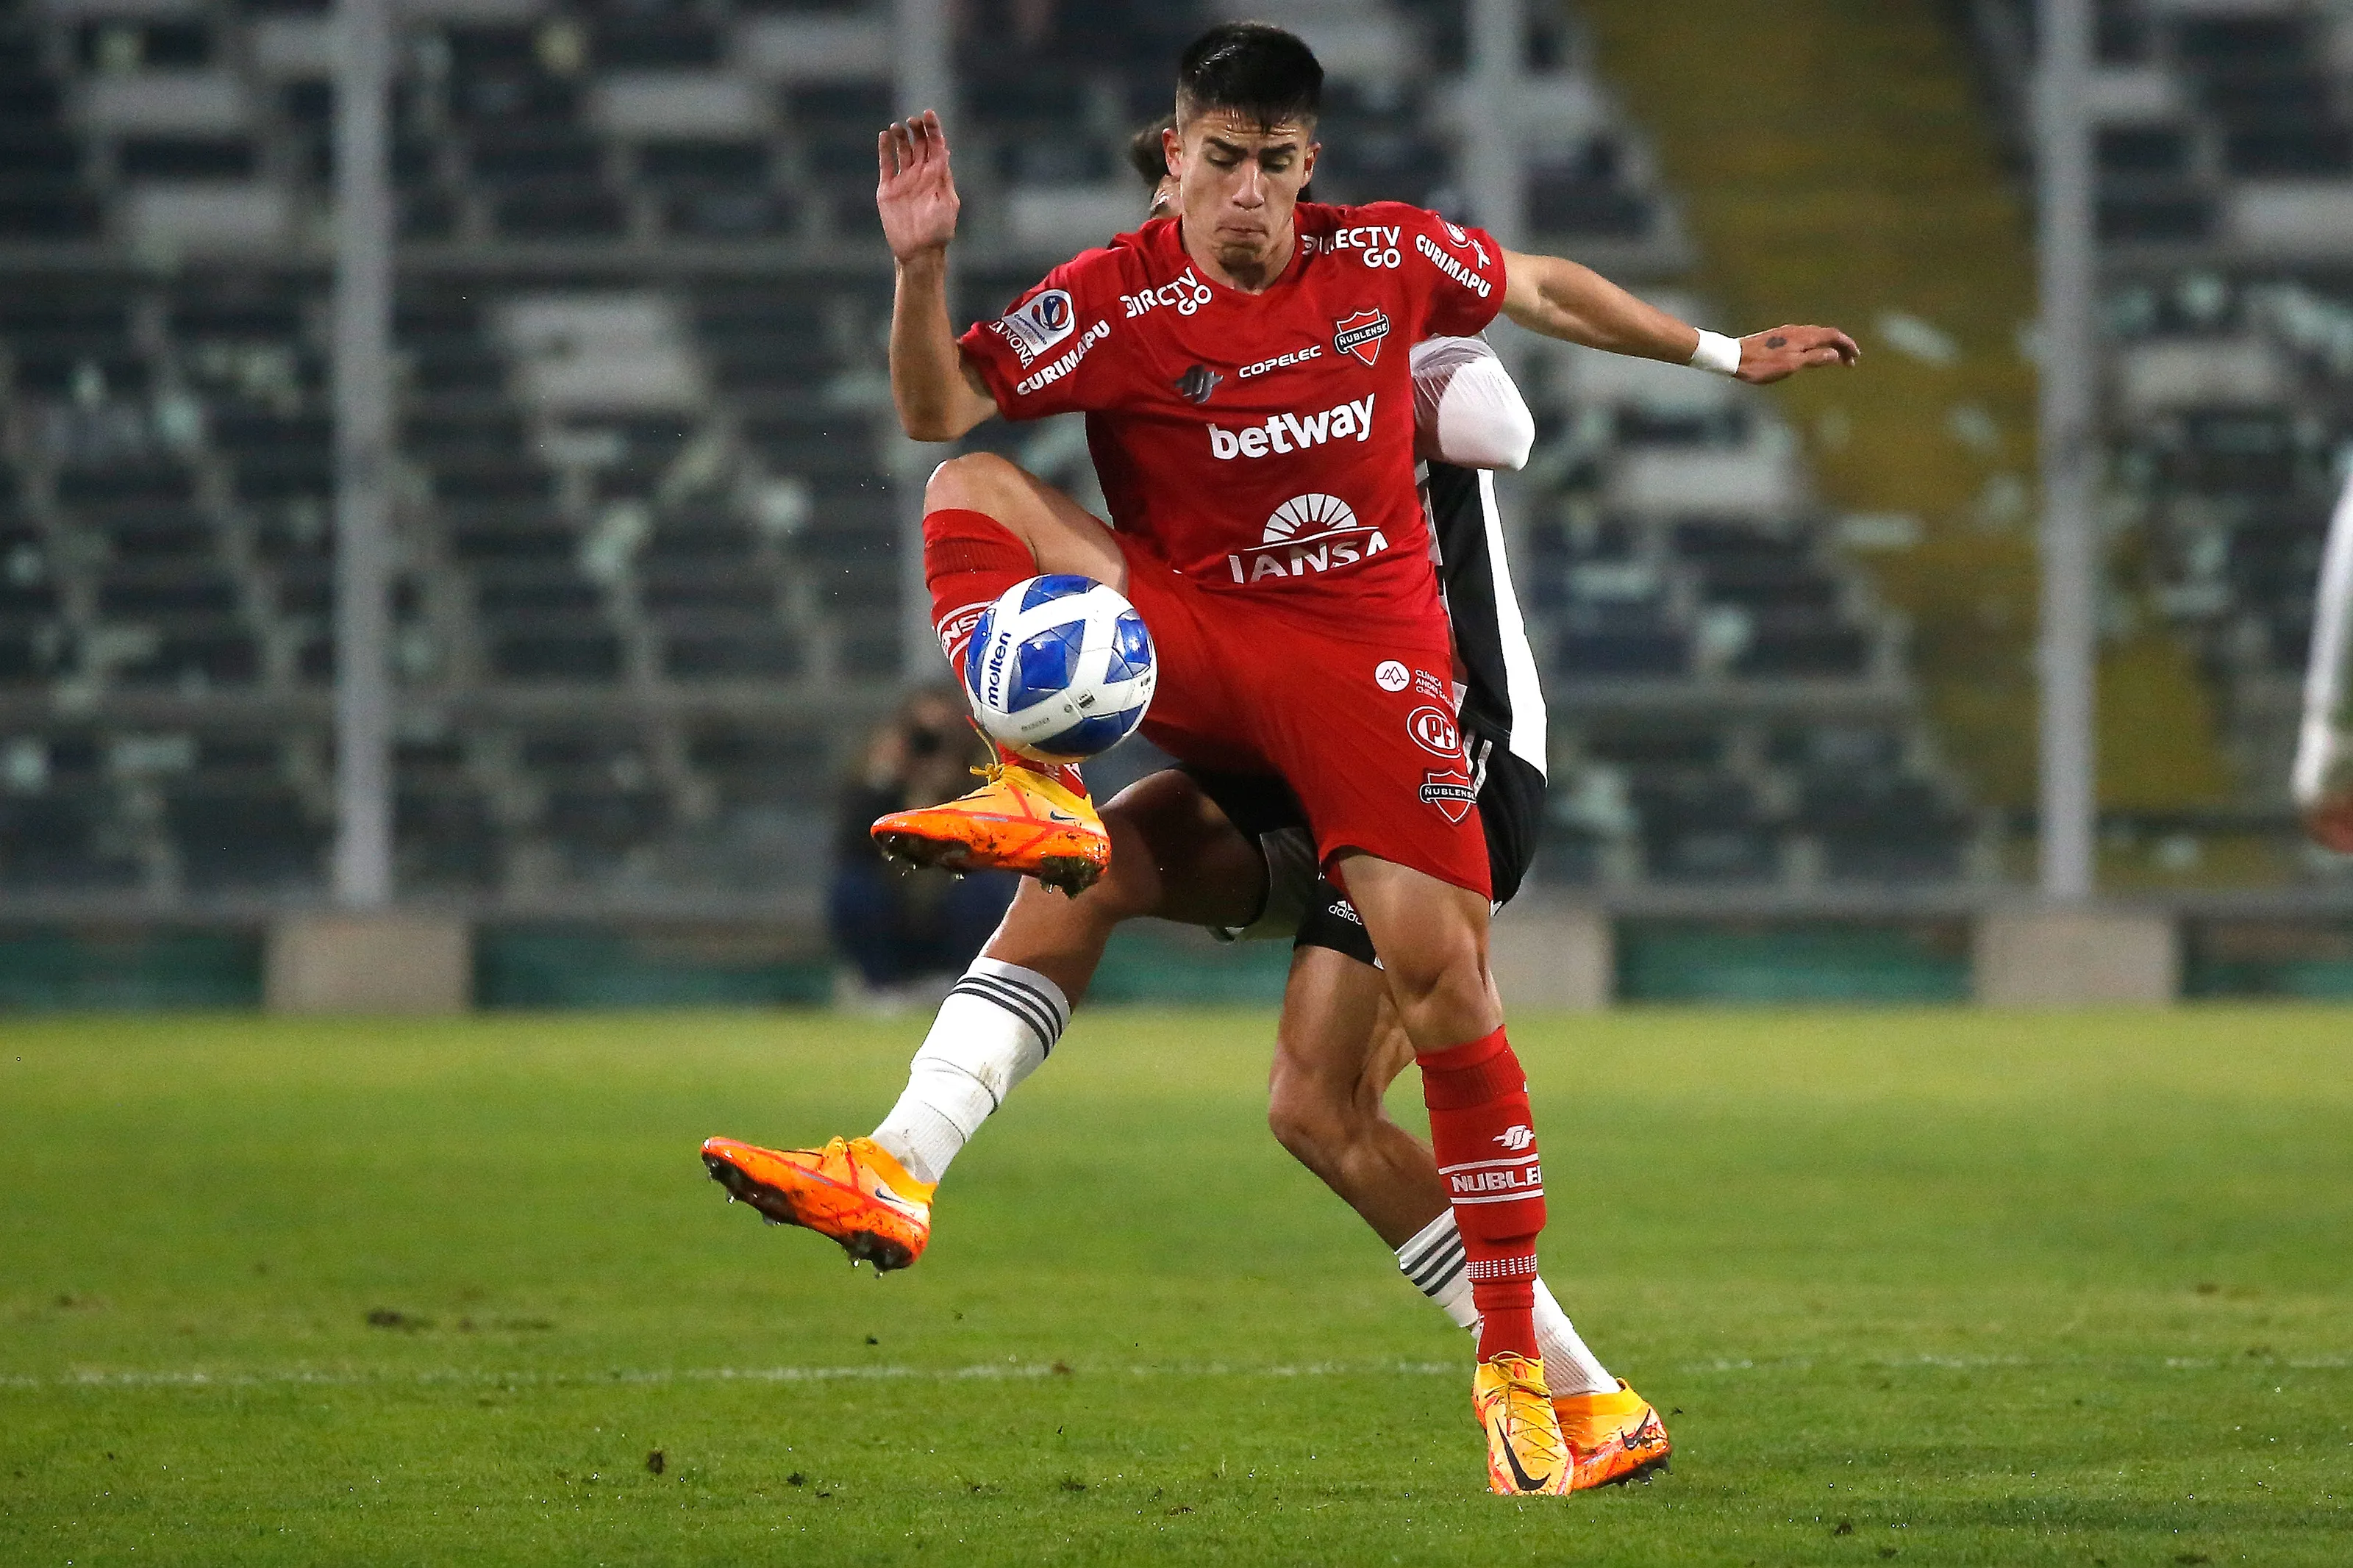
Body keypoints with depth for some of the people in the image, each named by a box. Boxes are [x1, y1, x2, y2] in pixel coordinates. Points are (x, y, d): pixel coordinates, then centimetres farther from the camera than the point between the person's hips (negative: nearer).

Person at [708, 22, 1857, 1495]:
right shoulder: (1113, 300, -6)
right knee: (970, 493, -20)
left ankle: (1514, 1363, -8)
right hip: (1182, 636, 0)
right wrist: (922, 267, -28)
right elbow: (941, 410, -12)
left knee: (1443, 973, -15)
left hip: (1368, 648, 0)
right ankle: (1044, 797, -38)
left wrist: (1720, 354, 26)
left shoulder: (1385, 256, 1)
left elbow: (1542, 290, 20)